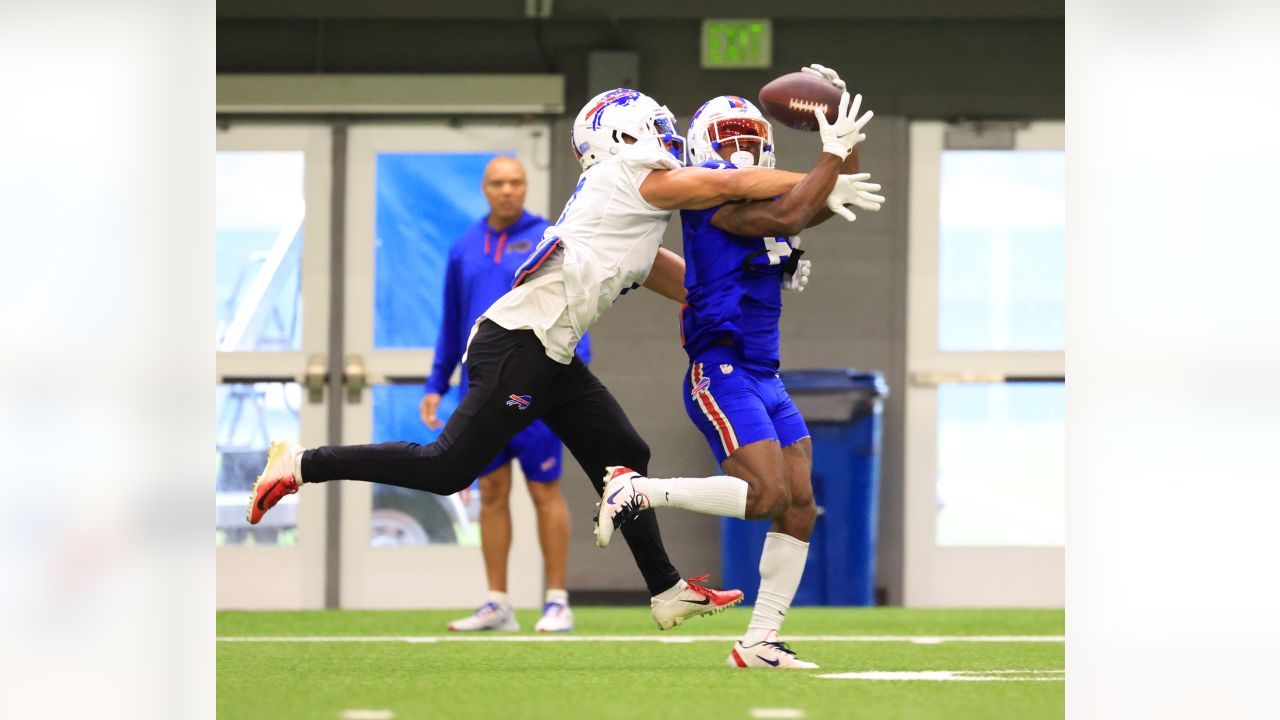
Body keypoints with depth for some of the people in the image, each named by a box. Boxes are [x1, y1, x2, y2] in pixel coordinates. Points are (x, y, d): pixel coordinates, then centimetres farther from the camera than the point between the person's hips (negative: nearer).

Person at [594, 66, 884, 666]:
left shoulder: (762, 194, 16)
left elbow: (840, 197, 23)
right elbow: (786, 218, -23)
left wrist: (836, 118, 12)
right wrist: (834, 152, -15)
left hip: (764, 377, 9)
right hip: (722, 373, -9)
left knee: (799, 505, 2)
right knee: (766, 493, -21)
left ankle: (759, 642, 6)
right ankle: (638, 491, -6)